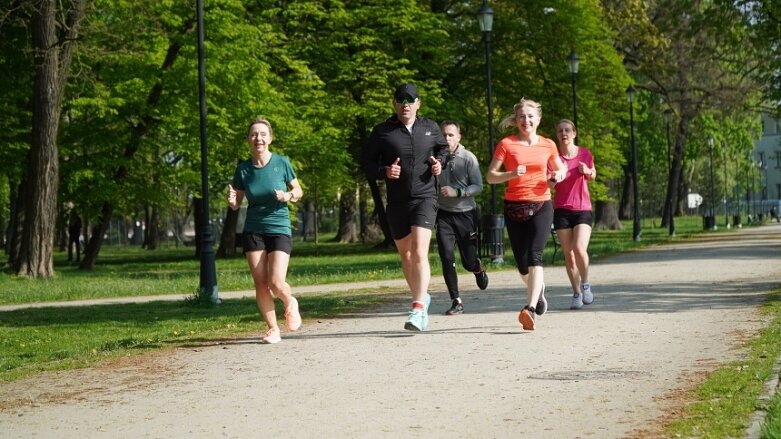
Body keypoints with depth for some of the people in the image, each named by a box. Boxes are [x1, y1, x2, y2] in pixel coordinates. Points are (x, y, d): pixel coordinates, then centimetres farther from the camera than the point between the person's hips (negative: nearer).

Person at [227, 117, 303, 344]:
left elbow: (298, 190, 7)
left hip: (279, 229, -2)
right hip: (253, 231, 2)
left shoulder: (282, 163, -5)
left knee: (276, 283, -14)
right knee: (260, 284, -2)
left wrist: (289, 196, -15)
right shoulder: (243, 169, 1)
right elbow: (237, 203, 9)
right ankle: (272, 329, 14)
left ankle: (290, 304, 20)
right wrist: (232, 201, -14)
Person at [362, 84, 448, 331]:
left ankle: (418, 310, -23)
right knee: (406, 256, 13)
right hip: (396, 202, 2)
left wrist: (440, 162, 5)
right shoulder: (382, 132, 1)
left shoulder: (430, 128, 7)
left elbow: (443, 147, 26)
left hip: (425, 198, -2)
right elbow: (366, 162, 5)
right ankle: (422, 297, 36)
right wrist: (384, 171, -14)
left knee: (419, 252, -19)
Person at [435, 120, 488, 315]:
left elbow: (478, 186, -10)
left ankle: (479, 268, 45)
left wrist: (457, 192, -22)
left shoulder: (468, 158, -9)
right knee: (446, 258, -12)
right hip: (444, 215, 1)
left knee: (469, 262, 7)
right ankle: (456, 302, -3)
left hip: (466, 213, -1)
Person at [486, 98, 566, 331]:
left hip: (541, 205, 0)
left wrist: (559, 175, -2)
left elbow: (560, 168, 21)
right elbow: (490, 176, -2)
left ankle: (529, 309, -29)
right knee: (522, 262, 6)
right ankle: (538, 289, 39)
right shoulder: (506, 144, -1)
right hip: (514, 207, 0)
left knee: (534, 255, -19)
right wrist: (511, 174, -20)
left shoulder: (548, 145, 6)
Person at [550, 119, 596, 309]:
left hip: (583, 209, -1)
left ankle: (585, 284, 4)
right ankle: (577, 294, 14)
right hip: (562, 210, 1)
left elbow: (592, 176, 11)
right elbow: (548, 185, -6)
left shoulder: (585, 154, 0)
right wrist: (555, 177, -28)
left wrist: (587, 171, -11)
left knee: (579, 249, -19)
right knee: (568, 255, 1)